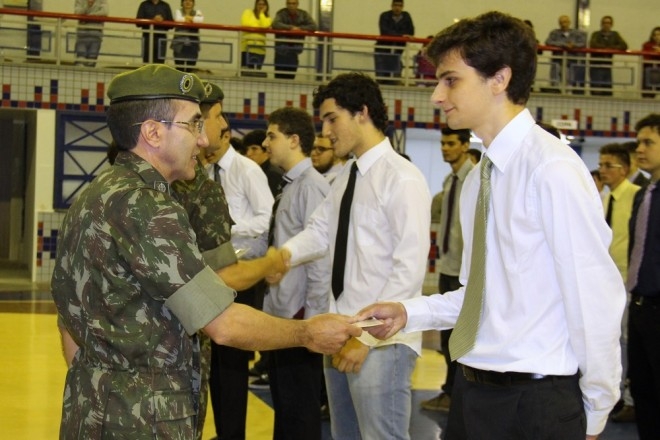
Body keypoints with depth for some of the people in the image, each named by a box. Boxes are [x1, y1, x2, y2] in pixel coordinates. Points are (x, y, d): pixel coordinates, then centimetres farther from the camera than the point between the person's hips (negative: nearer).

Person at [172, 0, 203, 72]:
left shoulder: (197, 12, 12)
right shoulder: (178, 11, 8)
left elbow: (201, 20, -11)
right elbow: (177, 19, -14)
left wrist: (189, 18, -9)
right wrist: (192, 19, -5)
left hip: (193, 43, 2)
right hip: (180, 42, -2)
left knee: (190, 67, 0)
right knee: (179, 67, -4)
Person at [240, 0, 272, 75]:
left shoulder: (267, 17, 17)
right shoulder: (248, 12, 12)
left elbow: (265, 26, -6)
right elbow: (245, 23, -6)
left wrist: (262, 13, 3)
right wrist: (260, 27, 1)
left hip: (260, 48, 3)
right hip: (247, 46, -3)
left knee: (257, 69, 0)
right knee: (245, 68, -9)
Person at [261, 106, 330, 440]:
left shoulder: (311, 186, -15)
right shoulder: (290, 186, 13)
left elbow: (320, 256, -20)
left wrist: (311, 318, -18)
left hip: (299, 318, -9)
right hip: (280, 315, 9)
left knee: (300, 413, 1)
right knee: (284, 408, 18)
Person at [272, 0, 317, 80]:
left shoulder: (304, 14, 3)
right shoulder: (281, 13, -5)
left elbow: (314, 26, -5)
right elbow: (276, 24, -21)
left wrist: (300, 28, -16)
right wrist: (291, 27, -24)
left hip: (295, 49, 3)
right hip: (282, 47, -3)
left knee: (291, 75, 5)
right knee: (280, 74, -6)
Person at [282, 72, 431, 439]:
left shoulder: (402, 178, -14)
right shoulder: (346, 177, 13)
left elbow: (410, 269, -19)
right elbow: (320, 232, 6)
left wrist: (367, 337, -21)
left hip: (382, 341, -9)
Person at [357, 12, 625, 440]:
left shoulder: (553, 169, -16)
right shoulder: (478, 178, 10)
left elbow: (596, 299, -16)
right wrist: (409, 312, 3)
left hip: (535, 403, -7)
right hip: (474, 390, 8)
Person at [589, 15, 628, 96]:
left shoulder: (615, 35, 12)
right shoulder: (596, 34, 3)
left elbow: (624, 46, 0)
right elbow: (593, 45, -17)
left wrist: (611, 48, -13)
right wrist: (608, 47, -8)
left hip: (608, 65, 4)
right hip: (596, 64, -4)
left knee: (607, 89, 1)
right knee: (597, 91, -11)